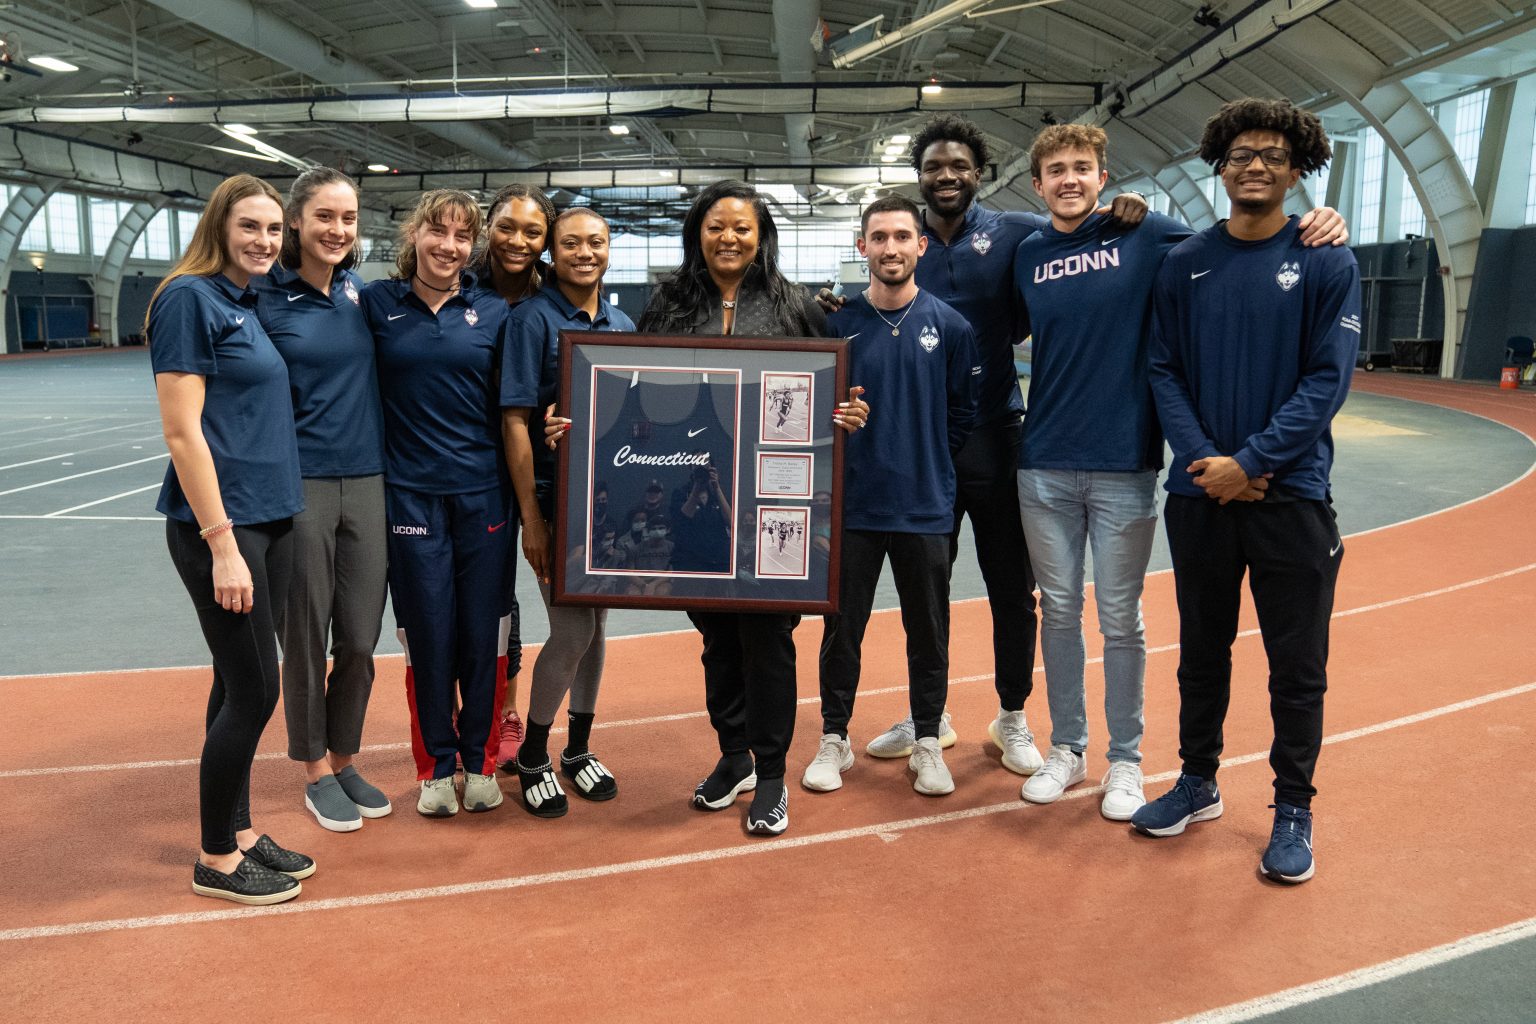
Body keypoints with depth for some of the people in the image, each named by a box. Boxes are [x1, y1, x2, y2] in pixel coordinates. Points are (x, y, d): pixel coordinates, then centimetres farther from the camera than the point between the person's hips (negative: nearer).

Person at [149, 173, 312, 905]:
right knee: (255, 689, -2)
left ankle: (239, 831, 26)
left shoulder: (247, 305, 14)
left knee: (239, 684, 14)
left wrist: (255, 532, 13)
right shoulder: (190, 297, -11)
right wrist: (222, 543, -20)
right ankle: (216, 861, 13)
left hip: (268, 519, 8)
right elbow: (182, 433, -16)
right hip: (218, 524, -8)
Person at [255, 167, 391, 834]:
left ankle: (344, 760, 28)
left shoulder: (358, 289, 7)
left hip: (364, 482, 4)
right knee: (306, 638, 7)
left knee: (360, 639, 9)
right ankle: (315, 773, 24)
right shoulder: (265, 296, -6)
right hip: (299, 484, -4)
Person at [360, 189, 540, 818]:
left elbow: (515, 415, 1)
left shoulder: (493, 312, 3)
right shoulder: (376, 305, 2)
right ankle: (435, 766, 23)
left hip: (482, 494, 0)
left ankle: (479, 761, 24)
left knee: (481, 632, 7)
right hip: (411, 494, 0)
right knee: (428, 633, 6)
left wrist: (530, 510, -3)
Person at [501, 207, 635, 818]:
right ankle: (532, 759, 16)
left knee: (595, 626, 12)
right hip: (557, 498, -5)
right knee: (572, 631, -4)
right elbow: (514, 422, -12)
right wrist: (530, 514, -16)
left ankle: (578, 750, 28)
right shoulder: (534, 317, -7)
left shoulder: (622, 325, 10)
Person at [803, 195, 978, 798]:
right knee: (842, 626, 9)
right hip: (852, 505, 0)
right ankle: (834, 738, 25)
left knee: (928, 630, 10)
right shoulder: (839, 323, 0)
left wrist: (928, 462, 2)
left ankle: (927, 742, 26)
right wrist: (842, 458, -2)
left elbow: (963, 410, 5)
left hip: (926, 507, 0)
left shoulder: (949, 325, 0)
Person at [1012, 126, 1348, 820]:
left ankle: (1125, 760, 21)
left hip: (1124, 464, -2)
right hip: (1045, 468, 3)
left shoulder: (1145, 235, -1)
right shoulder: (1027, 257, 8)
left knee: (1120, 619, 6)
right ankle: (1066, 749, 26)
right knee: (1058, 613, 11)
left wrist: (1314, 227, -11)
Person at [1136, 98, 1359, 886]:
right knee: (1202, 649, 15)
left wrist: (1251, 462, -16)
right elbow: (1164, 371, 1)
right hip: (1199, 493, 3)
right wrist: (1202, 457, -12)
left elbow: (1328, 379, -8)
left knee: (1297, 662, 6)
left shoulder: (1326, 262, -3)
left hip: (1292, 495, -2)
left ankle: (1293, 809, 22)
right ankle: (1198, 782, 32)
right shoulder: (1184, 264, 4)